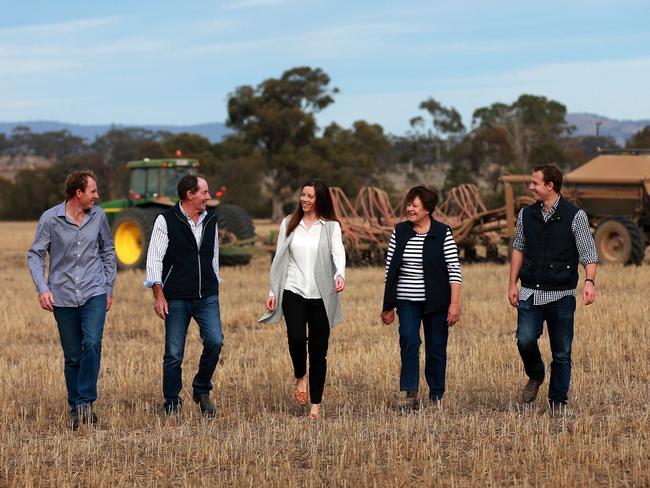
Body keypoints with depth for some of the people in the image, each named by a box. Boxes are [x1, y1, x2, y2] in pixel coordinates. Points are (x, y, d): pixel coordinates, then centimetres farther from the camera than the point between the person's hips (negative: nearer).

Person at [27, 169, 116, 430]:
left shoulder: (98, 216, 2)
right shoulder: (50, 218, -7)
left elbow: (108, 251, 15)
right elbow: (35, 255, -1)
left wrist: (109, 288, 13)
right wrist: (42, 289, -14)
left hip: (94, 293, 1)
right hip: (63, 297, -1)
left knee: (92, 344, -20)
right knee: (72, 357, 5)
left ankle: (85, 402, -13)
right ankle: (75, 410, 17)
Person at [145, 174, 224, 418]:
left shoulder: (211, 220, 11)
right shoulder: (166, 221, -5)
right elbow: (154, 258, -7)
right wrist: (159, 295, -14)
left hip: (207, 297, 4)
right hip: (176, 298, -4)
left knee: (215, 342, -13)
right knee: (174, 353, 1)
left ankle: (202, 390, 8)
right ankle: (172, 403, 12)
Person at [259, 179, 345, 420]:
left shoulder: (331, 227, 4)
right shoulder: (289, 224, 10)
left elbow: (338, 253, -12)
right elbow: (279, 259, 12)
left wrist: (340, 275, -33)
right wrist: (272, 291, 8)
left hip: (321, 296, -1)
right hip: (294, 292, 1)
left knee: (318, 350, 2)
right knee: (296, 337, -22)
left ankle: (315, 406, 10)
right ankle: (301, 377, 10)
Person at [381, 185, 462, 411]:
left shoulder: (442, 233, -3)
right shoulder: (400, 232, 5)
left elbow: (454, 270, -5)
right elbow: (390, 269, 9)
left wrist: (454, 304, -12)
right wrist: (388, 305, 9)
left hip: (436, 302, -1)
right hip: (407, 301, 1)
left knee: (436, 348, 4)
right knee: (409, 341, -17)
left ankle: (436, 398, 16)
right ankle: (409, 394, -19)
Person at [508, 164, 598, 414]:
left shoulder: (575, 216, -4)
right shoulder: (526, 215, 8)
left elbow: (589, 254, -6)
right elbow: (518, 249, 16)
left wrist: (589, 282, -22)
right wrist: (512, 284, 11)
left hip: (561, 295, -2)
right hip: (530, 293, 2)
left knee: (562, 353, 2)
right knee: (525, 340, -15)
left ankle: (557, 402, 15)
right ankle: (535, 376, 14)